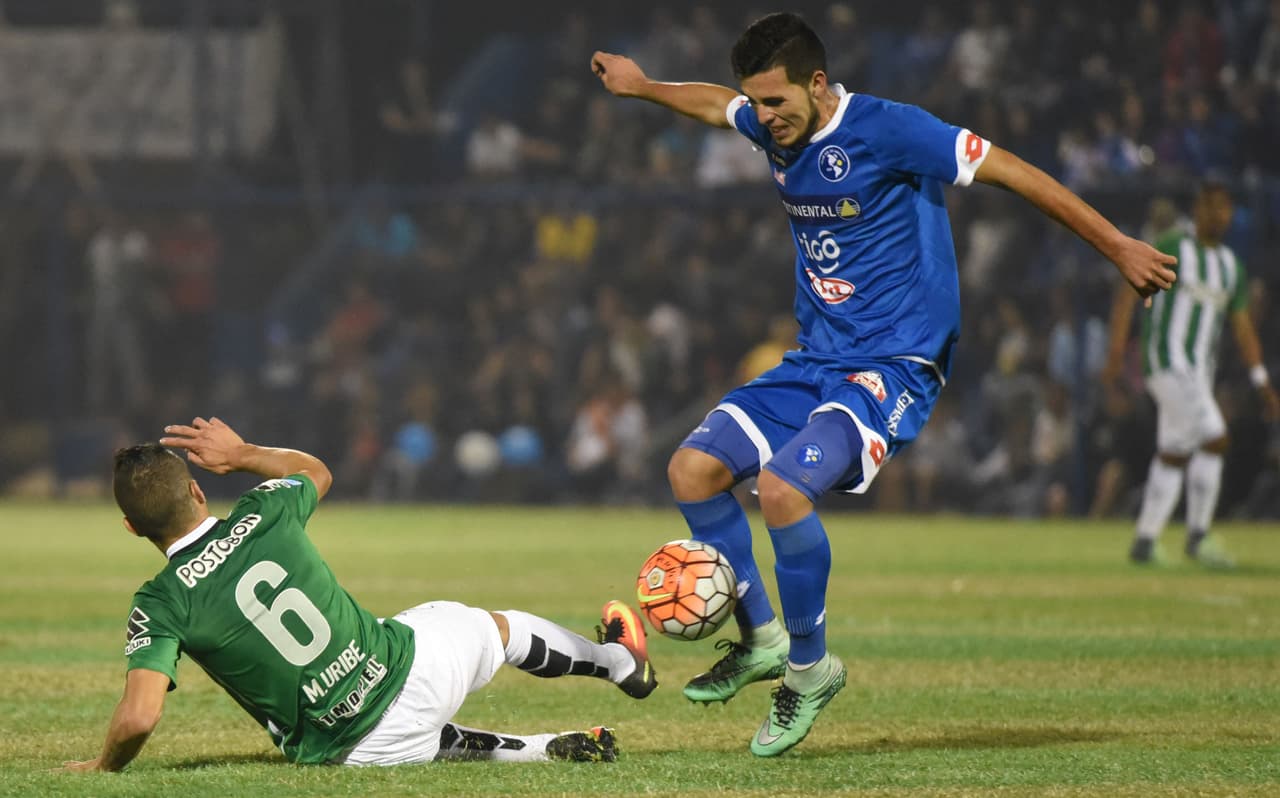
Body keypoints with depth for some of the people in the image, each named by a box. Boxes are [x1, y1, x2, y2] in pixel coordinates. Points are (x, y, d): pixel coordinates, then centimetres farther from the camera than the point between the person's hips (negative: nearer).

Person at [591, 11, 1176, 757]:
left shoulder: (887, 130, -17)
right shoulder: (776, 127, 5)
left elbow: (1011, 171, -15)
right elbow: (716, 104, 31)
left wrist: (1118, 247, -15)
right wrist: (643, 86, 45)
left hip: (896, 365, -8)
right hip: (816, 360, 8)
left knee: (783, 484, -28)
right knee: (693, 468, -6)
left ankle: (809, 666, -7)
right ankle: (761, 638, 11)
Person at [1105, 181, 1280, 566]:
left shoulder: (1232, 267, 16)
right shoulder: (1170, 249, -4)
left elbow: (1243, 327, 19)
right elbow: (1128, 294, -6)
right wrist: (1117, 350, -15)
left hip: (1201, 371, 7)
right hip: (1166, 359, -7)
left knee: (1174, 456, 8)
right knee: (1214, 438, -19)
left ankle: (1144, 542, 14)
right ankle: (1197, 535, -15)